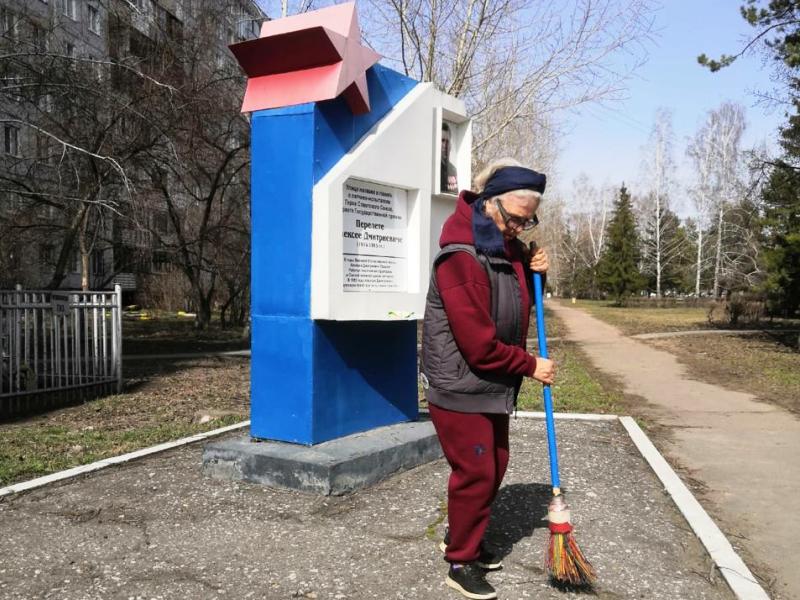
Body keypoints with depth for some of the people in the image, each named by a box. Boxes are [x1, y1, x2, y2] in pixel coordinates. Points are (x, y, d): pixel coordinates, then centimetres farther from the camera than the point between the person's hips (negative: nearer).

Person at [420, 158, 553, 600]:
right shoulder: (460, 258, -24)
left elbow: (520, 303, 19)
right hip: (459, 385, -9)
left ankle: (462, 539, 36)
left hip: (494, 385, 9)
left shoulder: (509, 247, 5)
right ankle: (461, 563, 16)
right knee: (475, 472, -2)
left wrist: (534, 272, -1)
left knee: (495, 466, 17)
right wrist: (530, 366, -15)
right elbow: (479, 343, -26)